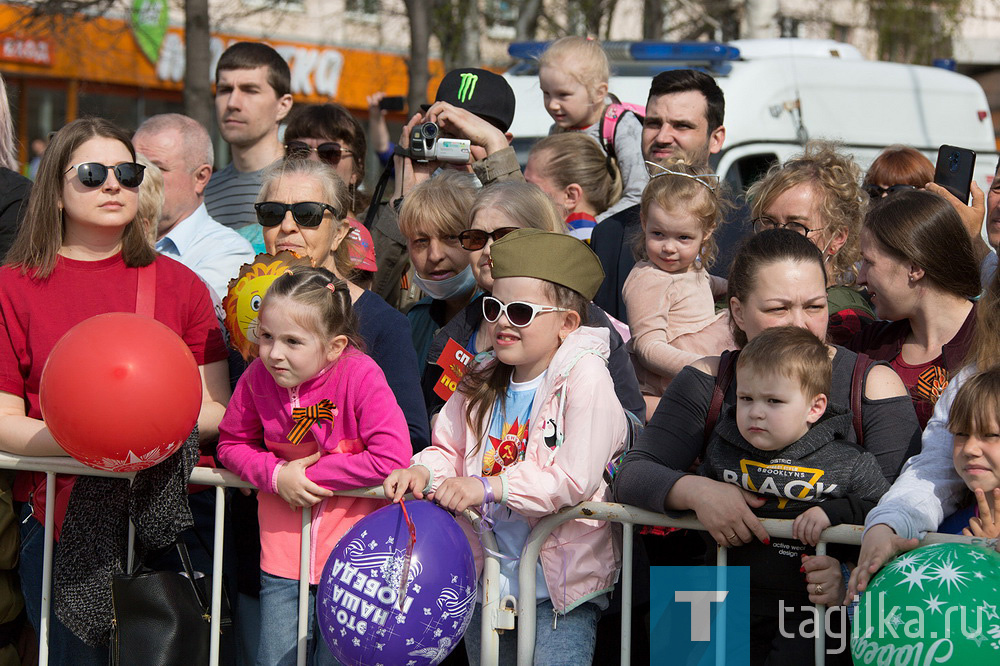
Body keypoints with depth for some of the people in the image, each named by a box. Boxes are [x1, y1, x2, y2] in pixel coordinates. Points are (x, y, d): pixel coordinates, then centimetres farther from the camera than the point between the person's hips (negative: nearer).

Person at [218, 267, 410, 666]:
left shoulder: (361, 376, -18)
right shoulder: (257, 378, -8)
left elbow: (393, 457, -23)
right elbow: (230, 444, 7)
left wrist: (311, 474, -19)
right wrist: (276, 475, -13)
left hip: (350, 544, -3)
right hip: (283, 544, 3)